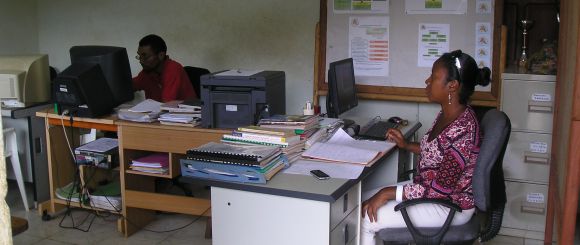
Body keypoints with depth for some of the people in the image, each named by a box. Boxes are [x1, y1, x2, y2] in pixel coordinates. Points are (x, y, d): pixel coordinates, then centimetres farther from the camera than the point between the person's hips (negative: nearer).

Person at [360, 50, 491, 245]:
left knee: (366, 219, -12)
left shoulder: (462, 130, -29)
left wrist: (388, 193, -25)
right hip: (430, 188, 9)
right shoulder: (447, 114, 0)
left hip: (451, 207, -9)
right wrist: (406, 145, 6)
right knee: (363, 201, 6)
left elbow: (441, 188, -27)